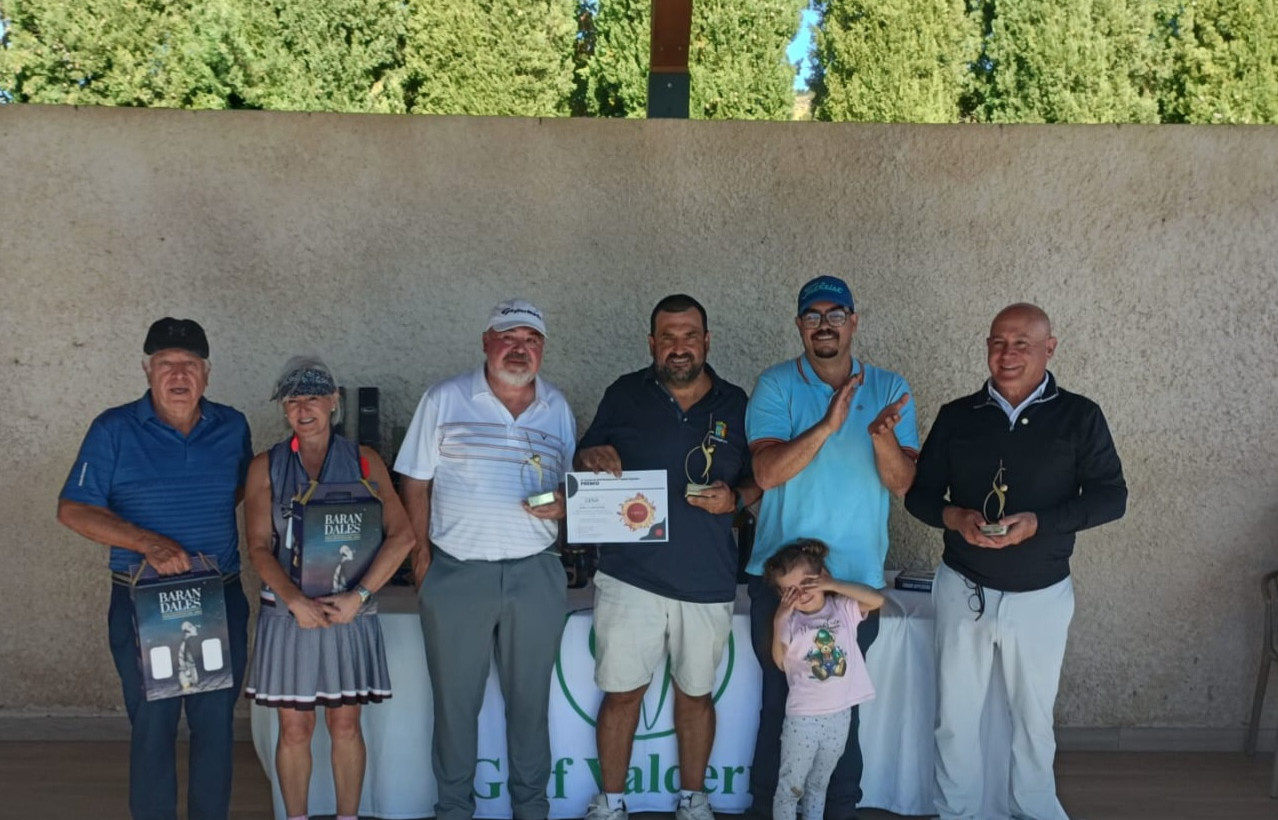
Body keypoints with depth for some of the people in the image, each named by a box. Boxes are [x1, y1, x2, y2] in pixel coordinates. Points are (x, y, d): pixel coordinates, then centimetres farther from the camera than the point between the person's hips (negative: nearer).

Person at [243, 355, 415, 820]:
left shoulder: (363, 461, 3)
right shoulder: (266, 467, 5)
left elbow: (401, 535, -6)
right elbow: (259, 547, -3)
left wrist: (357, 596, -15)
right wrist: (296, 602, -17)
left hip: (350, 612, 0)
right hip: (288, 612, 0)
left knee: (345, 724, 7)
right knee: (294, 728, 6)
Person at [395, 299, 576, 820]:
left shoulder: (558, 409, 7)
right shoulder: (444, 401, -1)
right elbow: (416, 484, 0)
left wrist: (565, 507, -9)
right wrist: (421, 554, -7)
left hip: (536, 575, 2)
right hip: (455, 574, -2)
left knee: (530, 698, 12)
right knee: (454, 699, 9)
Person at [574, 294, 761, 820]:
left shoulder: (735, 405, 6)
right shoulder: (624, 395, 3)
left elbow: (759, 481, 12)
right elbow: (584, 457, 10)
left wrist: (735, 497, -10)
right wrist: (594, 457, -13)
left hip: (708, 581, 1)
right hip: (630, 575, -1)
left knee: (695, 694, 13)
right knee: (622, 693, 4)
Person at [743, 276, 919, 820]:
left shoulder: (889, 389, 2)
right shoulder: (776, 386, -4)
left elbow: (902, 483, -4)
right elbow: (766, 472, -17)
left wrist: (883, 437, -25)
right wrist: (827, 425, -29)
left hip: (857, 576, 1)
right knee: (780, 697, 9)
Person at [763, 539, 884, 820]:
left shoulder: (844, 608, -1)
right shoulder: (790, 621, -6)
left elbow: (877, 599, -15)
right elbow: (780, 662, -6)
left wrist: (833, 585, -19)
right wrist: (778, 623, -18)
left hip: (840, 715, 2)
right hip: (802, 717, -2)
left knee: (818, 785, 18)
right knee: (791, 785, 5)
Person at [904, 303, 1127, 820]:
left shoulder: (1079, 417, -4)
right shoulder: (956, 417, 2)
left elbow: (1111, 495, -6)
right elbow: (919, 493, 5)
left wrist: (1039, 522, -21)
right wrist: (953, 516, -18)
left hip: (1040, 597, -1)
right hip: (963, 590, 1)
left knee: (1033, 718, 14)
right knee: (955, 716, 10)